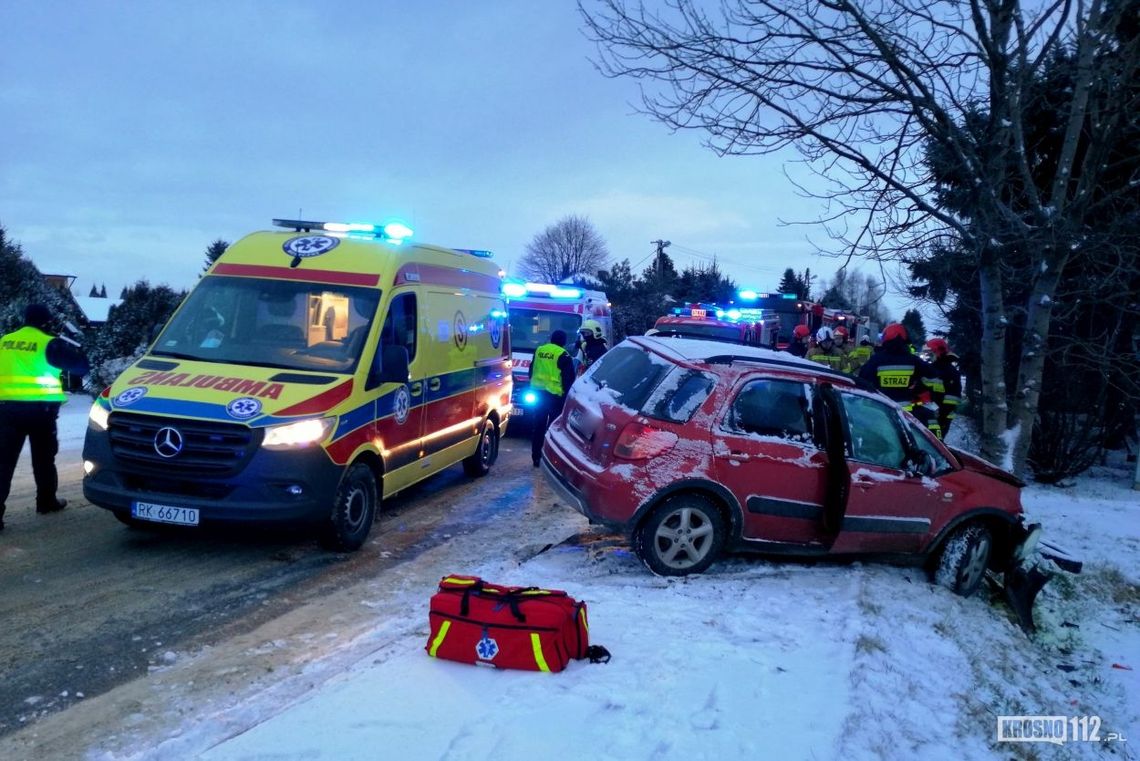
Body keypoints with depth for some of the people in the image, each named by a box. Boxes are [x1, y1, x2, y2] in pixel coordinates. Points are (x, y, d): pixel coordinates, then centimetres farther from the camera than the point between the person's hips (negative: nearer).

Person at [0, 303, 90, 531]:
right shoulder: (49, 344, -5)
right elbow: (81, 367, -1)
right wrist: (72, 348, 17)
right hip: (39, 408, -3)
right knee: (43, 458, 15)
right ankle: (46, 501, 28)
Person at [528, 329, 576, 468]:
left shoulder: (539, 350, 11)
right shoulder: (563, 355, -9)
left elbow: (532, 371, 20)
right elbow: (568, 377, -9)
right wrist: (567, 393, 0)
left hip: (538, 392, 6)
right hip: (555, 394, -6)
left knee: (538, 425, 12)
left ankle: (536, 457, 17)